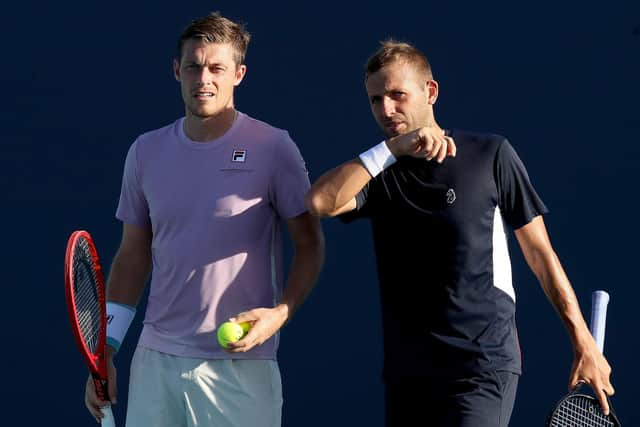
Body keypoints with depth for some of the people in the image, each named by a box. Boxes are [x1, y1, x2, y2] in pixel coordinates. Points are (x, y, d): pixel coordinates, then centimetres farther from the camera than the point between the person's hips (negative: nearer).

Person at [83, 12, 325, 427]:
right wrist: (105, 353, 8)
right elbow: (133, 257, 13)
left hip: (240, 364, -4)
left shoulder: (273, 148, -6)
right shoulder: (146, 152, 7)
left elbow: (310, 245, -1)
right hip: (155, 359, 4)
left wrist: (280, 312, -17)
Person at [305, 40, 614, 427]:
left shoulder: (490, 154, -1)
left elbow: (540, 255, 3)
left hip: (483, 367, -4)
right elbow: (321, 202, -14)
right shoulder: (380, 171, 7)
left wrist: (584, 343, 1)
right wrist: (391, 148, -17)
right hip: (406, 372, 5)